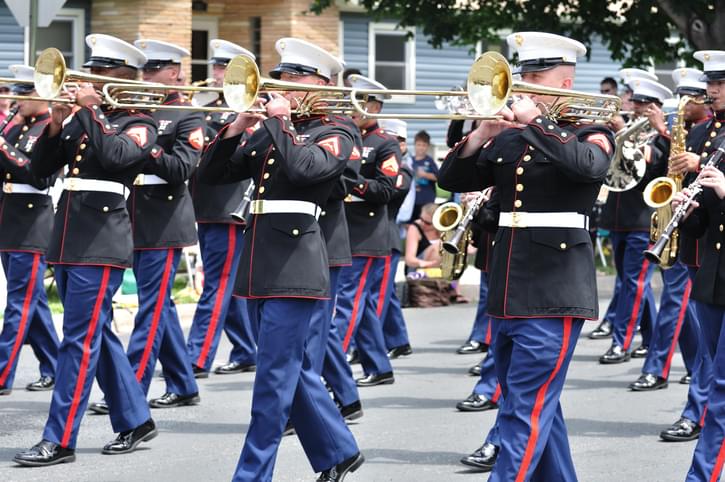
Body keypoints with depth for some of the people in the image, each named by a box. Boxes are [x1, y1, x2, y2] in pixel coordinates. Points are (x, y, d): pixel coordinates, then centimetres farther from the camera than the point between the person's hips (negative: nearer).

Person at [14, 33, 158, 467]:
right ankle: (135, 420, 24)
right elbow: (41, 168, 9)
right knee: (98, 336, 13)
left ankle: (59, 440, -8)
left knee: (80, 341, -8)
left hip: (102, 245, -7)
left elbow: (115, 155, -22)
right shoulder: (81, 120, 16)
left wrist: (90, 109, -16)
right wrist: (56, 125, -5)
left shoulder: (139, 125, -1)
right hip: (67, 241, 7)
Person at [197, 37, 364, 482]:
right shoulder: (268, 133, 17)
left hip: (296, 265, -8)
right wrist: (236, 129, -2)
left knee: (274, 376, -7)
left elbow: (304, 167, -22)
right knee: (293, 369, 15)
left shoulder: (336, 134, -1)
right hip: (259, 264, 8)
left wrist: (279, 119, -13)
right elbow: (212, 175, 11)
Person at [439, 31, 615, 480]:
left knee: (527, 412, -11)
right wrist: (482, 134, -7)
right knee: (539, 408, 14)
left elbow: (588, 164, -24)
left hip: (554, 292, -7)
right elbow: (453, 180, 8)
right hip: (510, 290, 7)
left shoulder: (590, 133, -1)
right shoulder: (508, 138, 15)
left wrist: (533, 123, -21)